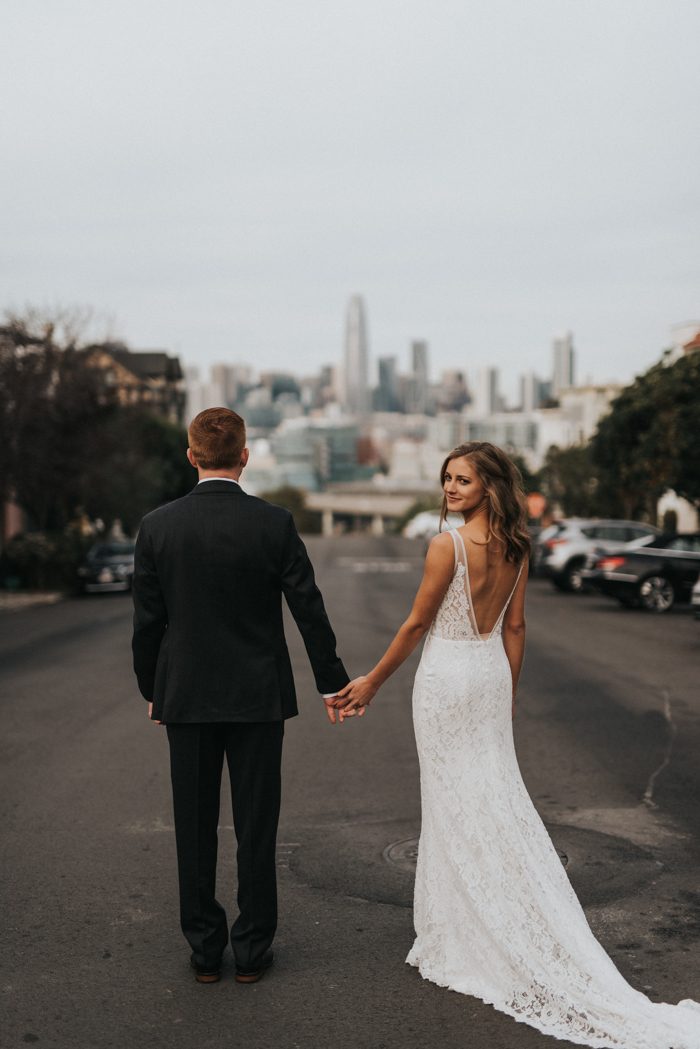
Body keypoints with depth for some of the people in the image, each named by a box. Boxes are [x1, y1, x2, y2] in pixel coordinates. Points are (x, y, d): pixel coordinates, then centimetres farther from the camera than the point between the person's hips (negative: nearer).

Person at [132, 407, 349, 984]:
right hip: (258, 697, -1)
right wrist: (332, 681, 7)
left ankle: (205, 948, 20)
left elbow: (147, 620, -1)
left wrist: (151, 691, 13)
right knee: (256, 827, 9)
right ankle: (253, 948, 17)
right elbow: (309, 610, -5)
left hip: (185, 697, 1)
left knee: (194, 828, 11)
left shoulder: (157, 526, -6)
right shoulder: (274, 523, -9)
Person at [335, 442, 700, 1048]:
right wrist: (508, 692, 16)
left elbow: (417, 624, -13)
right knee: (497, 795, 14)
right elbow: (515, 628, 8)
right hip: (492, 674, 7)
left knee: (453, 801, 4)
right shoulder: (516, 548, 3)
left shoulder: (448, 546, -17)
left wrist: (372, 682, -3)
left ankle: (463, 937, 16)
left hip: (448, 678, -6)